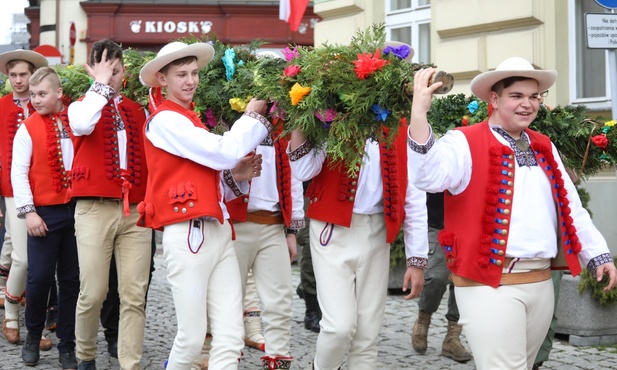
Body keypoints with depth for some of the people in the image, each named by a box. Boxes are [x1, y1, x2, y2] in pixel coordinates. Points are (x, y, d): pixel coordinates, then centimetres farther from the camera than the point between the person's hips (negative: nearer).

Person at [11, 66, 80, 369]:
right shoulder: (28, 129, -1)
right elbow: (18, 172, -4)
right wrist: (28, 211, -12)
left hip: (75, 208, 2)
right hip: (45, 212, -2)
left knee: (71, 279, 5)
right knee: (40, 277, -2)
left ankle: (66, 345, 15)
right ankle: (33, 337, 21)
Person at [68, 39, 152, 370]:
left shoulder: (137, 111, 17)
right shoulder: (82, 105, 7)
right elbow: (83, 124, -18)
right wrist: (101, 84, -9)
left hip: (135, 210, 3)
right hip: (95, 209, -3)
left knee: (134, 295, -3)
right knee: (93, 293, -2)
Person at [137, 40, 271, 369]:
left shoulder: (191, 120, 21)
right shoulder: (165, 119, -6)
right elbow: (225, 152, -15)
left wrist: (236, 177, 4)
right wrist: (253, 115, 0)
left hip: (219, 231, 8)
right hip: (188, 234, -8)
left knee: (230, 337, 1)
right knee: (193, 337, -3)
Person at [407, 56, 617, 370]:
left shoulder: (544, 148, 15)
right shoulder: (466, 142, -7)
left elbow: (570, 207, 20)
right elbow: (429, 177, -26)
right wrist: (419, 114, -37)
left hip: (541, 282, 7)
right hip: (489, 284, -7)